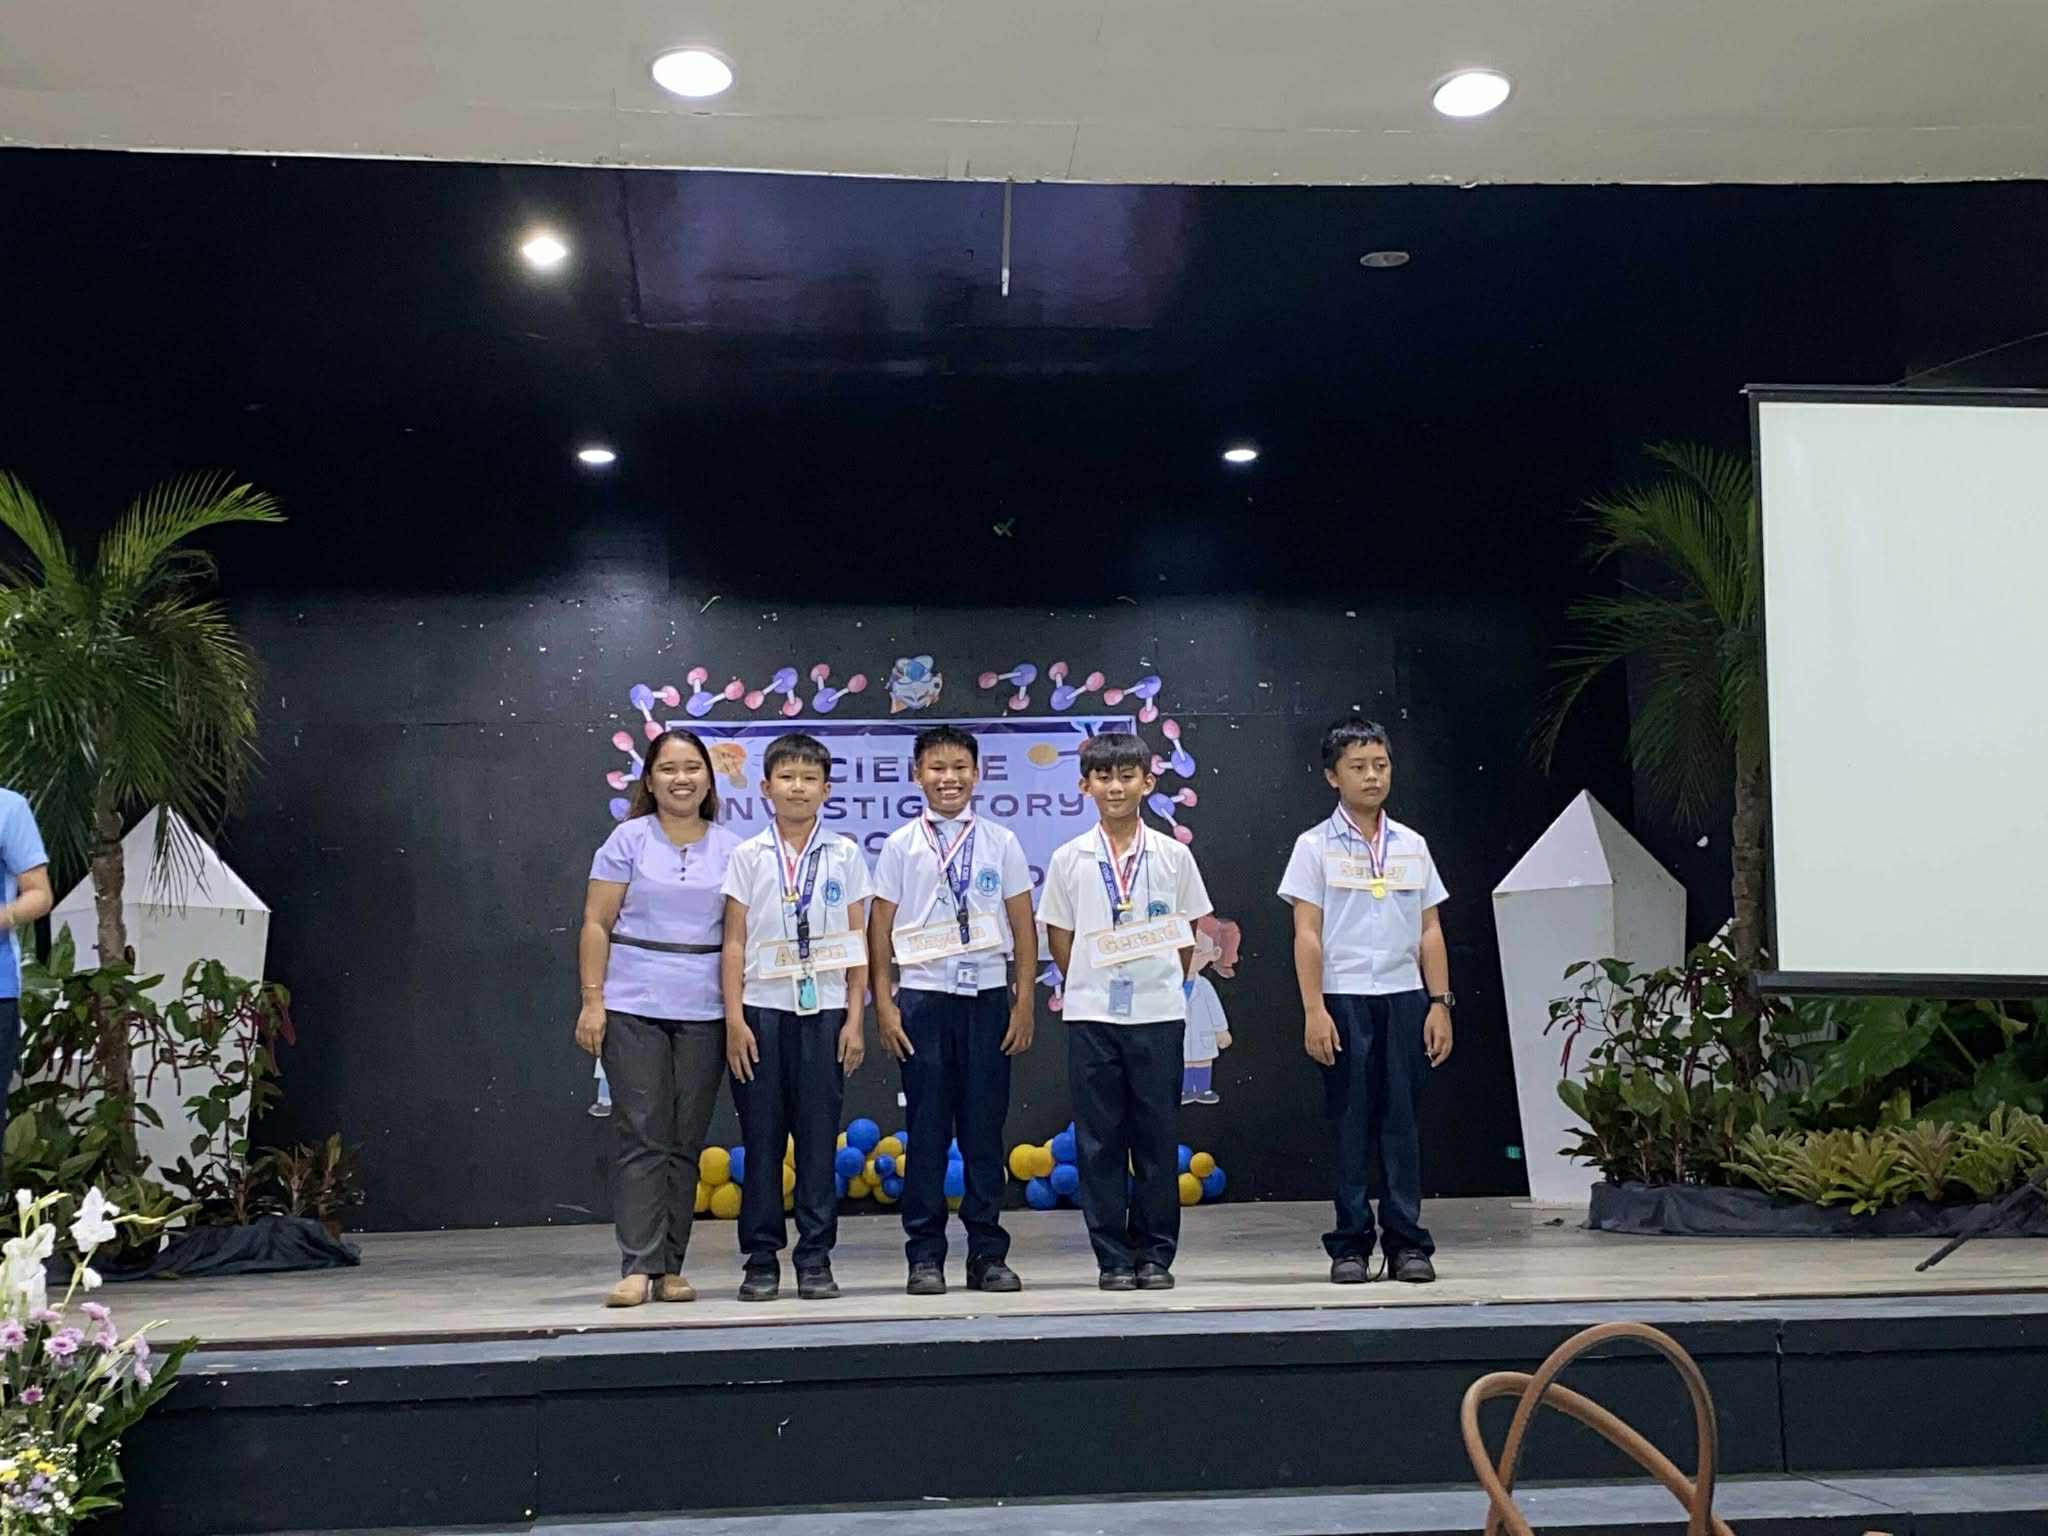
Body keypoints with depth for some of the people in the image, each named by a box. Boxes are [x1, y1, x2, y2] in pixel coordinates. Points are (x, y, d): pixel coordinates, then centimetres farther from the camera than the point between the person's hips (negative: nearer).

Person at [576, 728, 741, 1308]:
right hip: (633, 1008, -2)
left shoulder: (730, 849, 8)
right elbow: (596, 924, 1)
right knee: (641, 1136, -4)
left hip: (703, 1013, 2)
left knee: (686, 1141, 6)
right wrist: (592, 999, -6)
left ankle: (671, 1268, 12)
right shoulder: (628, 840, 2)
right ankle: (638, 1266, -2)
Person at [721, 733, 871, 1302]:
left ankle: (816, 1259, 10)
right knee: (761, 1137, 3)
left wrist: (854, 1019, 0)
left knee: (819, 1137, 2)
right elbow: (734, 941, 3)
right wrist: (734, 1018, -3)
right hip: (762, 1008, 0)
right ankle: (761, 1260, 12)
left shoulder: (844, 855, 6)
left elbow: (857, 942, 5)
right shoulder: (748, 856, 5)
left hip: (824, 1008, 0)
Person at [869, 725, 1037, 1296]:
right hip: (923, 996, -1)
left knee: (985, 1128, 4)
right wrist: (884, 1005, -1)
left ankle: (988, 1254, 13)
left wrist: (1024, 1002, 3)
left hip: (987, 996, 1)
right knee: (927, 1129, 2)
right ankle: (925, 1256, 10)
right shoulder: (901, 845, 5)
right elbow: (880, 928, 5)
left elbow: (1023, 926, 8)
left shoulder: (1001, 842, 7)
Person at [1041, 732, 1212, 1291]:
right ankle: (1113, 1257, 12)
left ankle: (1155, 1253, 15)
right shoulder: (1069, 859, 3)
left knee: (1157, 1135, 4)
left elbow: (1187, 935, 9)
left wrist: (1169, 983, 5)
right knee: (1098, 1137, 3)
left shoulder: (1172, 856, 3)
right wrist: (1092, 984, 5)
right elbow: (1059, 936, 8)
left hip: (1158, 1013, 0)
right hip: (1091, 1014, 0)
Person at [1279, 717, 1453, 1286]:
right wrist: (1314, 1010, -9)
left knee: (1401, 1120, 4)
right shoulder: (1315, 846, 1)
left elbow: (1430, 931, 11)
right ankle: (1351, 1245, 9)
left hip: (1404, 996, 3)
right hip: (1343, 999, -3)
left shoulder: (1411, 845, 11)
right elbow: (1307, 934, -3)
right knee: (1350, 1124, 1)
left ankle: (1407, 1242, 10)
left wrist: (1439, 1003, 5)